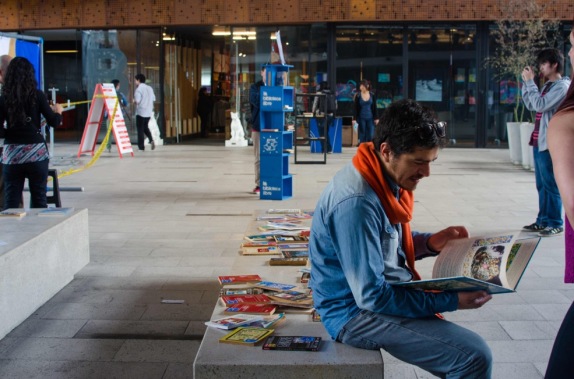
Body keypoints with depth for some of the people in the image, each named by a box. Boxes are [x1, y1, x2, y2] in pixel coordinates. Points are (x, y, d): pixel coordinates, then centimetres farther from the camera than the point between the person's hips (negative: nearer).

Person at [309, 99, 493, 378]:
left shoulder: (387, 180, 2)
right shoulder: (357, 203, -28)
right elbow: (372, 296, -26)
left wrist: (430, 242, 0)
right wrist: (450, 301, -24)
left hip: (382, 292, 10)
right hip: (357, 312, -10)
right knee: (474, 356, -19)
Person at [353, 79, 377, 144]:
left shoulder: (372, 95, -1)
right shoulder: (358, 96, -4)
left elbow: (374, 107, 4)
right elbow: (356, 108, -3)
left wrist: (376, 118, 1)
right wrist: (355, 119, -8)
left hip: (370, 118, 1)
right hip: (361, 118, -1)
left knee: (370, 136, 0)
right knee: (362, 135, 3)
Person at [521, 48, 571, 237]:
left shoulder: (562, 86, -11)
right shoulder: (548, 85, 16)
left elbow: (540, 105, -20)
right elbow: (531, 105, 19)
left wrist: (530, 82, -13)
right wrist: (526, 83, 11)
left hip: (550, 143, -9)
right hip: (539, 142, 9)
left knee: (550, 185, -6)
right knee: (542, 185, 12)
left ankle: (556, 223, 0)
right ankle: (543, 220, 19)